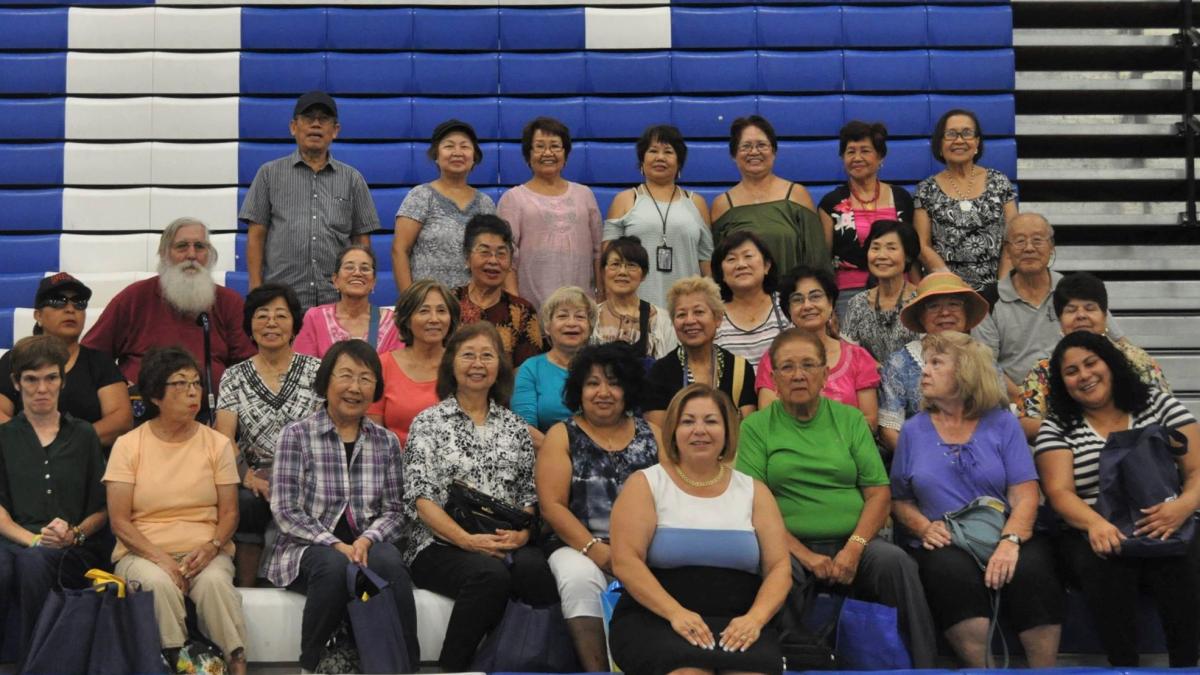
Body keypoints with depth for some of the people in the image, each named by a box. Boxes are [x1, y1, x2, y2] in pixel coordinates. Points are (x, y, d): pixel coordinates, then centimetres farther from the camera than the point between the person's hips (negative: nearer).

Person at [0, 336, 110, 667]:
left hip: (77, 550, 0)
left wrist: (75, 534, -8)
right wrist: (33, 538, -13)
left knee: (32, 562, -36)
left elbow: (101, 509, 13)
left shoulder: (83, 435, 17)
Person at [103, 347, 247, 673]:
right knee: (158, 583, -33)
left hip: (205, 552, 1)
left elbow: (229, 512, 5)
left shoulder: (217, 443, 6)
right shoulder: (128, 445, 2)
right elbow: (119, 520, -2)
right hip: (144, 552, 0)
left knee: (214, 581, -32)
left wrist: (211, 546, -16)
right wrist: (160, 558, -16)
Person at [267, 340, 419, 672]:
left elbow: (393, 510, 7)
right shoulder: (296, 435, -2)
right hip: (309, 547, -2)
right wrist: (337, 545, -18)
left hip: (365, 545, 2)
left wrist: (366, 540, -14)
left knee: (390, 565, -33)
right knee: (334, 567, -36)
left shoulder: (386, 441, 10)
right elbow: (286, 512, -8)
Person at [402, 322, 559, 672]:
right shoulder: (428, 423, 6)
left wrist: (521, 533, -9)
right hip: (439, 545, -2)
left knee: (534, 567, -33)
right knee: (491, 574, -35)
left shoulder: (515, 426, 17)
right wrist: (467, 540, -17)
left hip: (507, 545, 3)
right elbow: (419, 497, -4)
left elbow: (529, 492, 13)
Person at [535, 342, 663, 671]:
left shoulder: (651, 434, 14)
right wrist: (596, 550, -15)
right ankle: (595, 668, -22)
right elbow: (552, 506, -2)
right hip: (580, 547, -1)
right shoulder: (562, 435, 8)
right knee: (579, 578, -34)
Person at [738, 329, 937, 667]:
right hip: (791, 547, -2)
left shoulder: (851, 419, 13)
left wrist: (854, 548, -11)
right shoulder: (757, 427, 6)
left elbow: (879, 493, 7)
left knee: (896, 562, -27)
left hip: (852, 542, 2)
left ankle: (921, 665, -15)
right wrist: (806, 556, -15)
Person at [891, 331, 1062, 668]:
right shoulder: (913, 431, 14)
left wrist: (1010, 541, -19)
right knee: (953, 572, -36)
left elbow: (1025, 494, 0)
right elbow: (899, 500, 15)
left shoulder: (1002, 423, 9)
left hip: (1004, 539, 0)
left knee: (1032, 569, -34)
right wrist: (924, 527, -7)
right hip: (946, 546, 0)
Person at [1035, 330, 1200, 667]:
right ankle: (1124, 667, -23)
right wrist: (1095, 522, -29)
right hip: (1096, 534, 0)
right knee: (1103, 561, -34)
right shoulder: (1056, 427, 7)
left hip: (1166, 529, 1)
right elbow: (1059, 492, -6)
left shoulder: (1160, 405, 10)